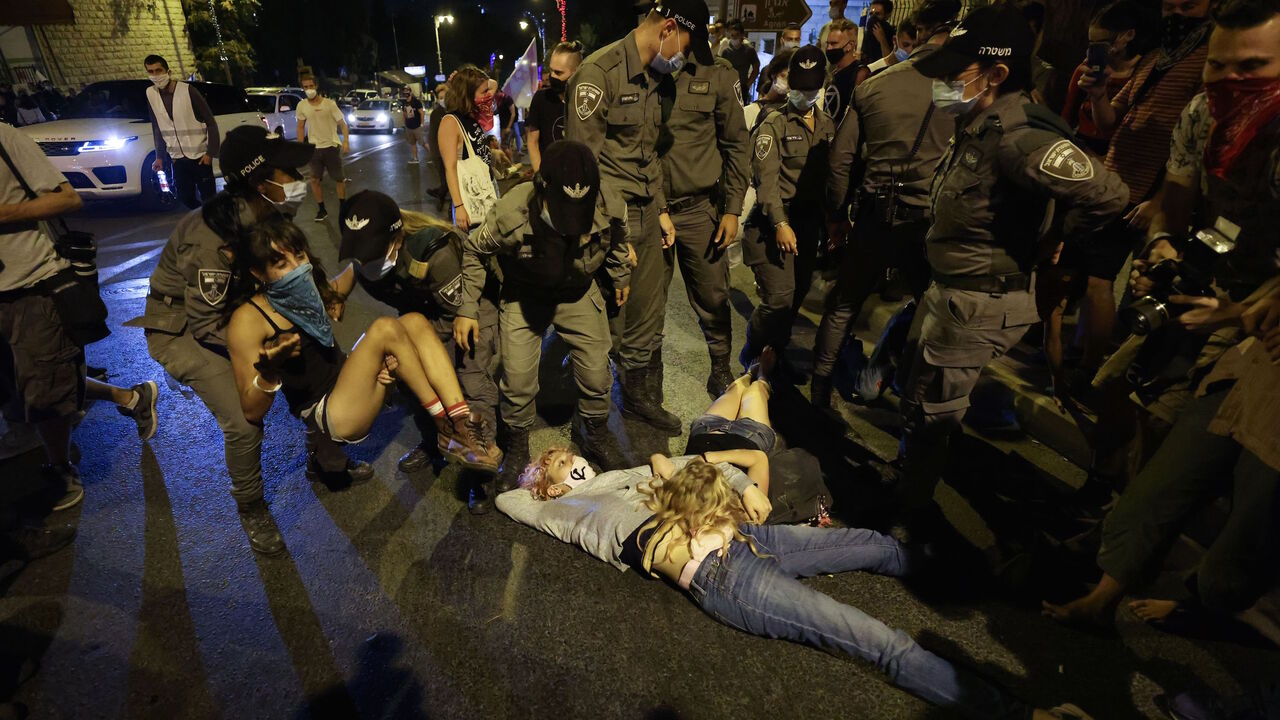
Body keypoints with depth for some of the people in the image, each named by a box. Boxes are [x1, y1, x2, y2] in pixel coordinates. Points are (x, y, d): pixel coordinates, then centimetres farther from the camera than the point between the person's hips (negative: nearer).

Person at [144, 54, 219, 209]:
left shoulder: (187, 90, -11)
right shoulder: (151, 94, 3)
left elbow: (210, 121, -9)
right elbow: (157, 128, 12)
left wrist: (210, 151, -14)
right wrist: (159, 156, 7)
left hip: (199, 155, -5)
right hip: (177, 157, 5)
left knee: (208, 197, -4)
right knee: (185, 197, 7)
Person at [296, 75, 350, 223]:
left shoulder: (329, 103, -9)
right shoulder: (302, 106, 0)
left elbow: (342, 123, -9)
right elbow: (301, 127, 11)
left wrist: (346, 141, -23)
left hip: (331, 146, -3)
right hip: (313, 148, 3)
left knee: (339, 179, 6)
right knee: (314, 179, 2)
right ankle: (322, 209, 14)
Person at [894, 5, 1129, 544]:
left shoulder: (1017, 135, -24)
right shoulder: (978, 125, 6)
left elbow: (1106, 194, -32)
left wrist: (1045, 246, -17)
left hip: (983, 307, -10)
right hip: (950, 292, 10)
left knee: (930, 415, 3)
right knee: (915, 395, 22)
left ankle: (914, 522, 22)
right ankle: (910, 484, 44)